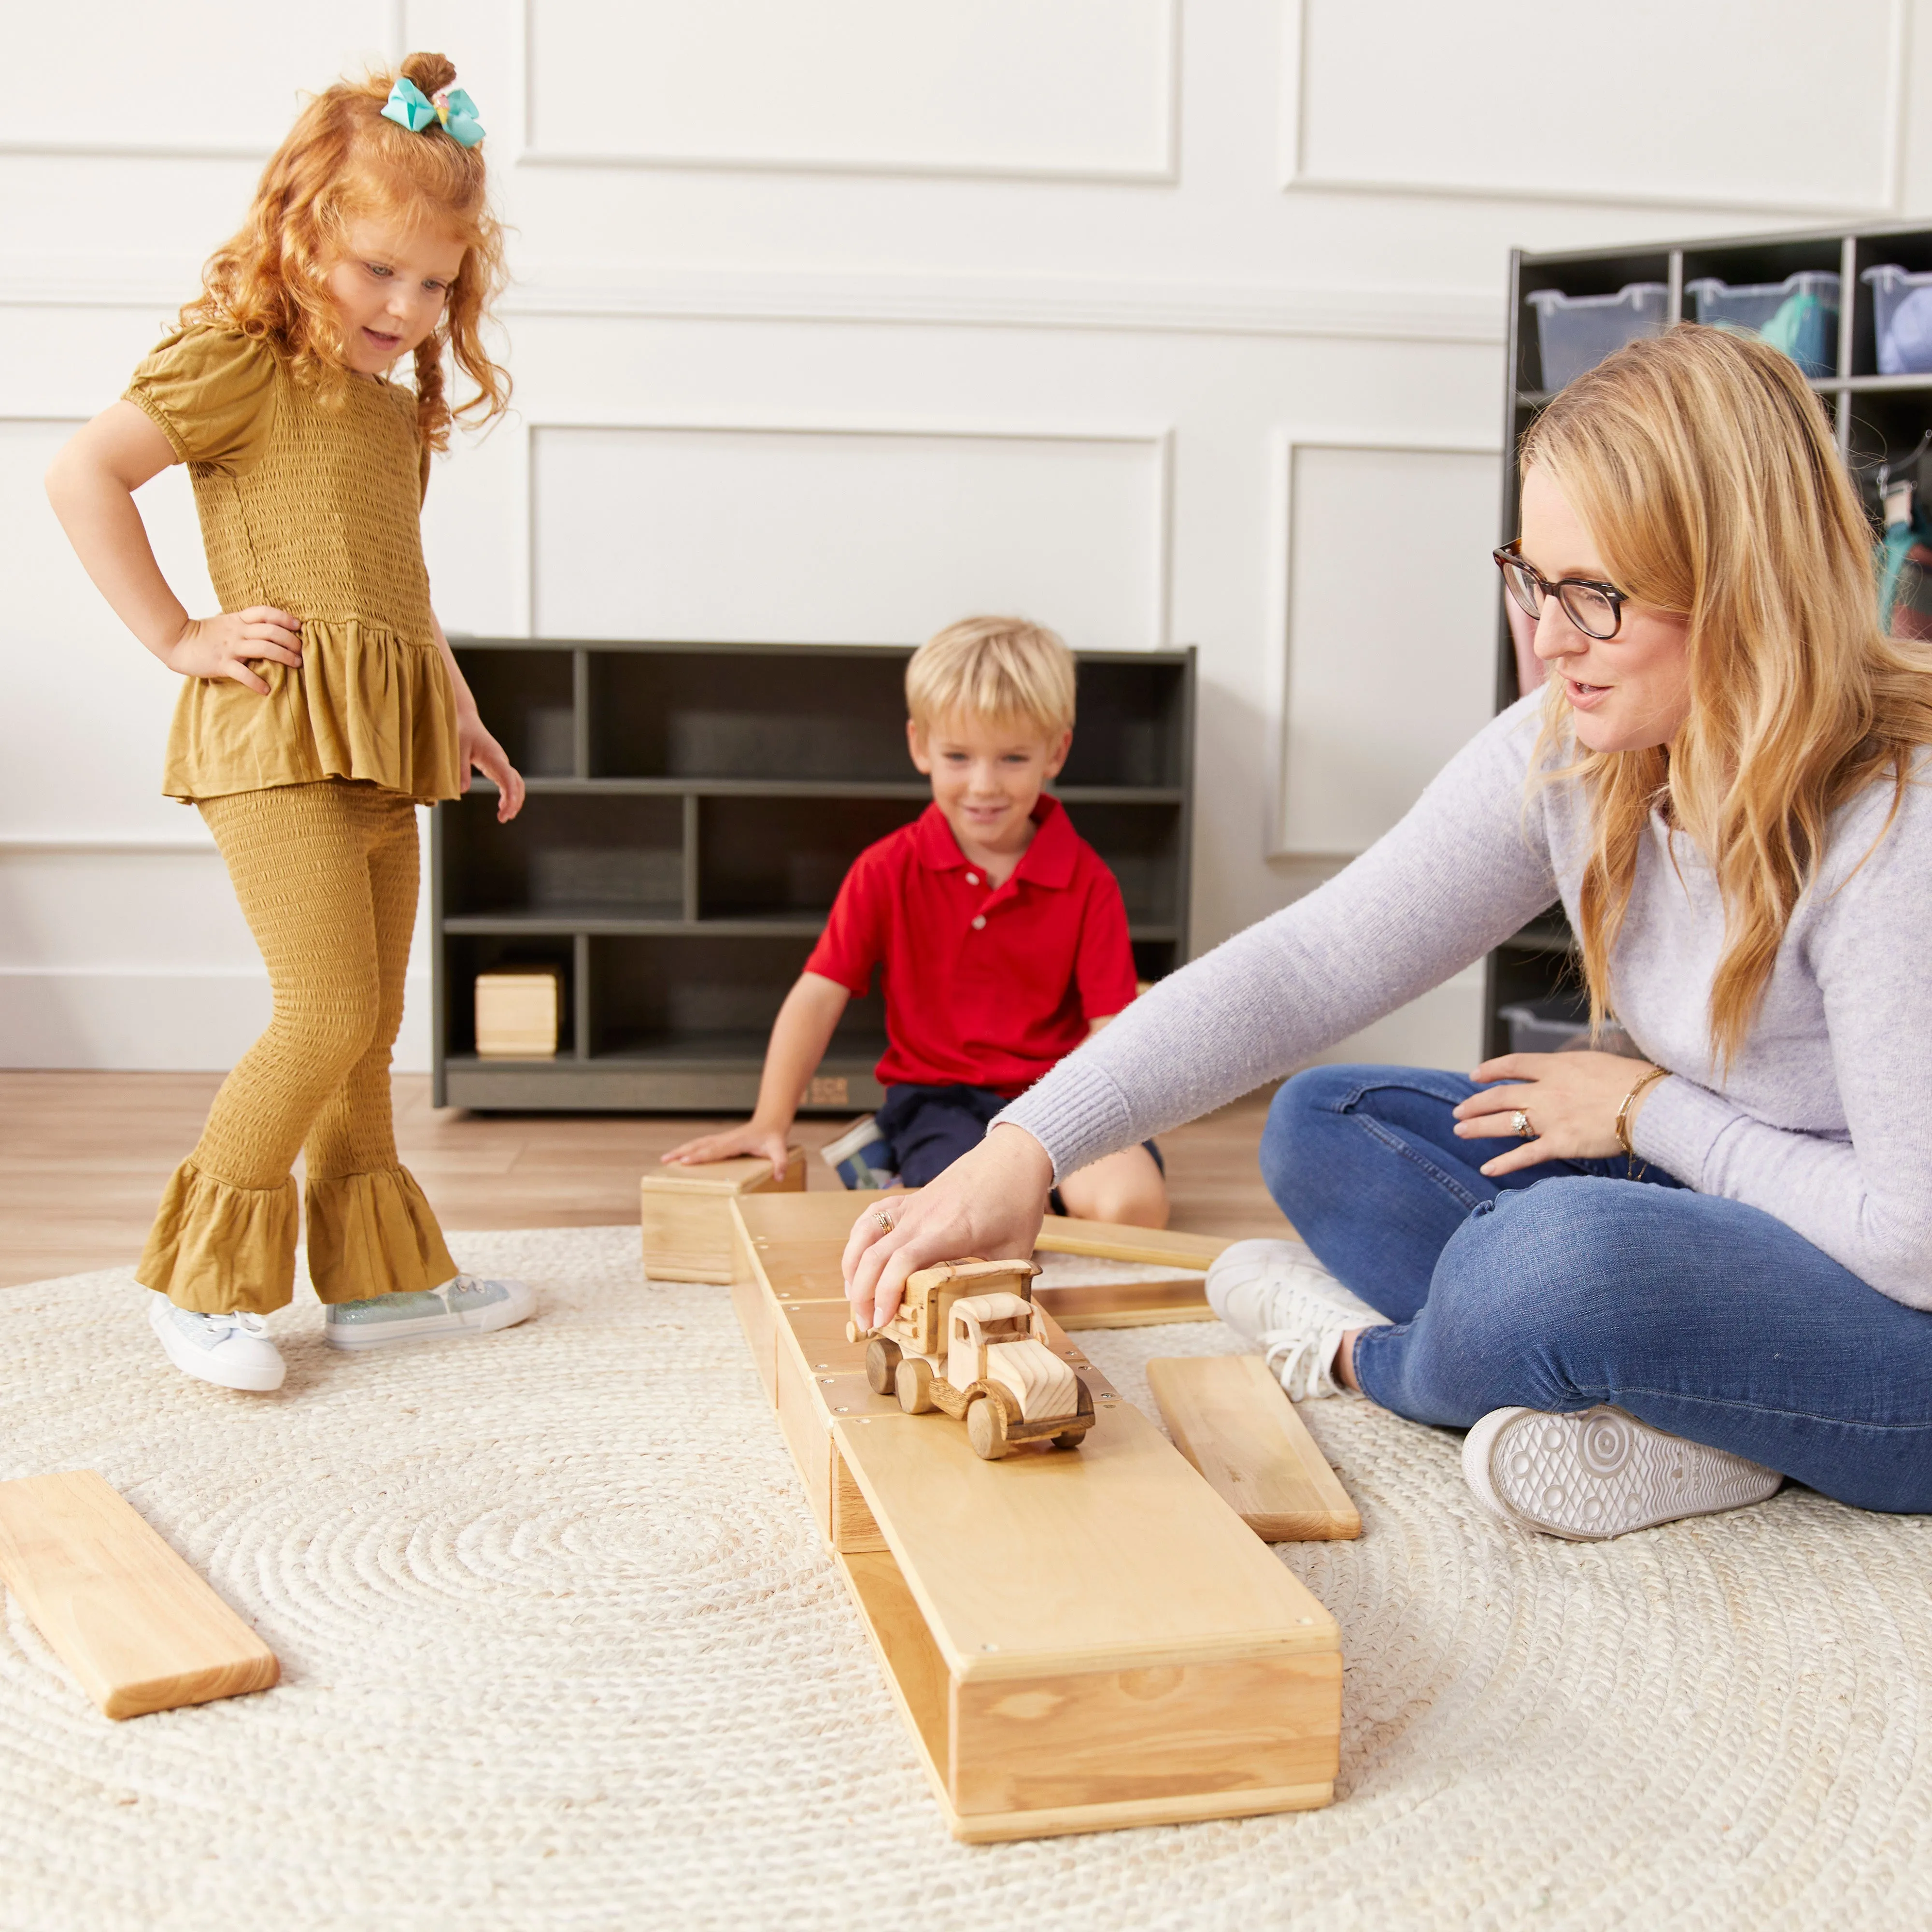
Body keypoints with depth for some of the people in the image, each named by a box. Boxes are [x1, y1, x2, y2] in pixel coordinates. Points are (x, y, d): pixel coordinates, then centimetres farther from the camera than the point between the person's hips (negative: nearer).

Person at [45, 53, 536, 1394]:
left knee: (371, 1023, 12)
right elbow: (83, 476, -13)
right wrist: (179, 637, -14)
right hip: (278, 728, -8)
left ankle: (382, 1276, 22)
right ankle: (200, 1282, 2)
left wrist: (457, 709, 21)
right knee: (329, 1013, -13)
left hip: (381, 747, 8)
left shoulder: (398, 404, 20)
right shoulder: (240, 358, -4)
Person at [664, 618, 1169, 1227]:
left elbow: (1109, 1027, -5)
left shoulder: (1086, 880, -2)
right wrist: (769, 1125, -10)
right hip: (936, 1097, -1)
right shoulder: (888, 870, -1)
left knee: (1134, 1205, -27)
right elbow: (818, 997, -3)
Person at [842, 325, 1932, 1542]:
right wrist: (1028, 1147, -21)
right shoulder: (1567, 754, -7)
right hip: (1716, 1216, 7)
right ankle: (1662, 1412, -13)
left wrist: (1651, 1110, -15)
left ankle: (1374, 1354, -2)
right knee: (1324, 1125, 1)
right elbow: (1311, 963, -12)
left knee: (1565, 1255, -36)